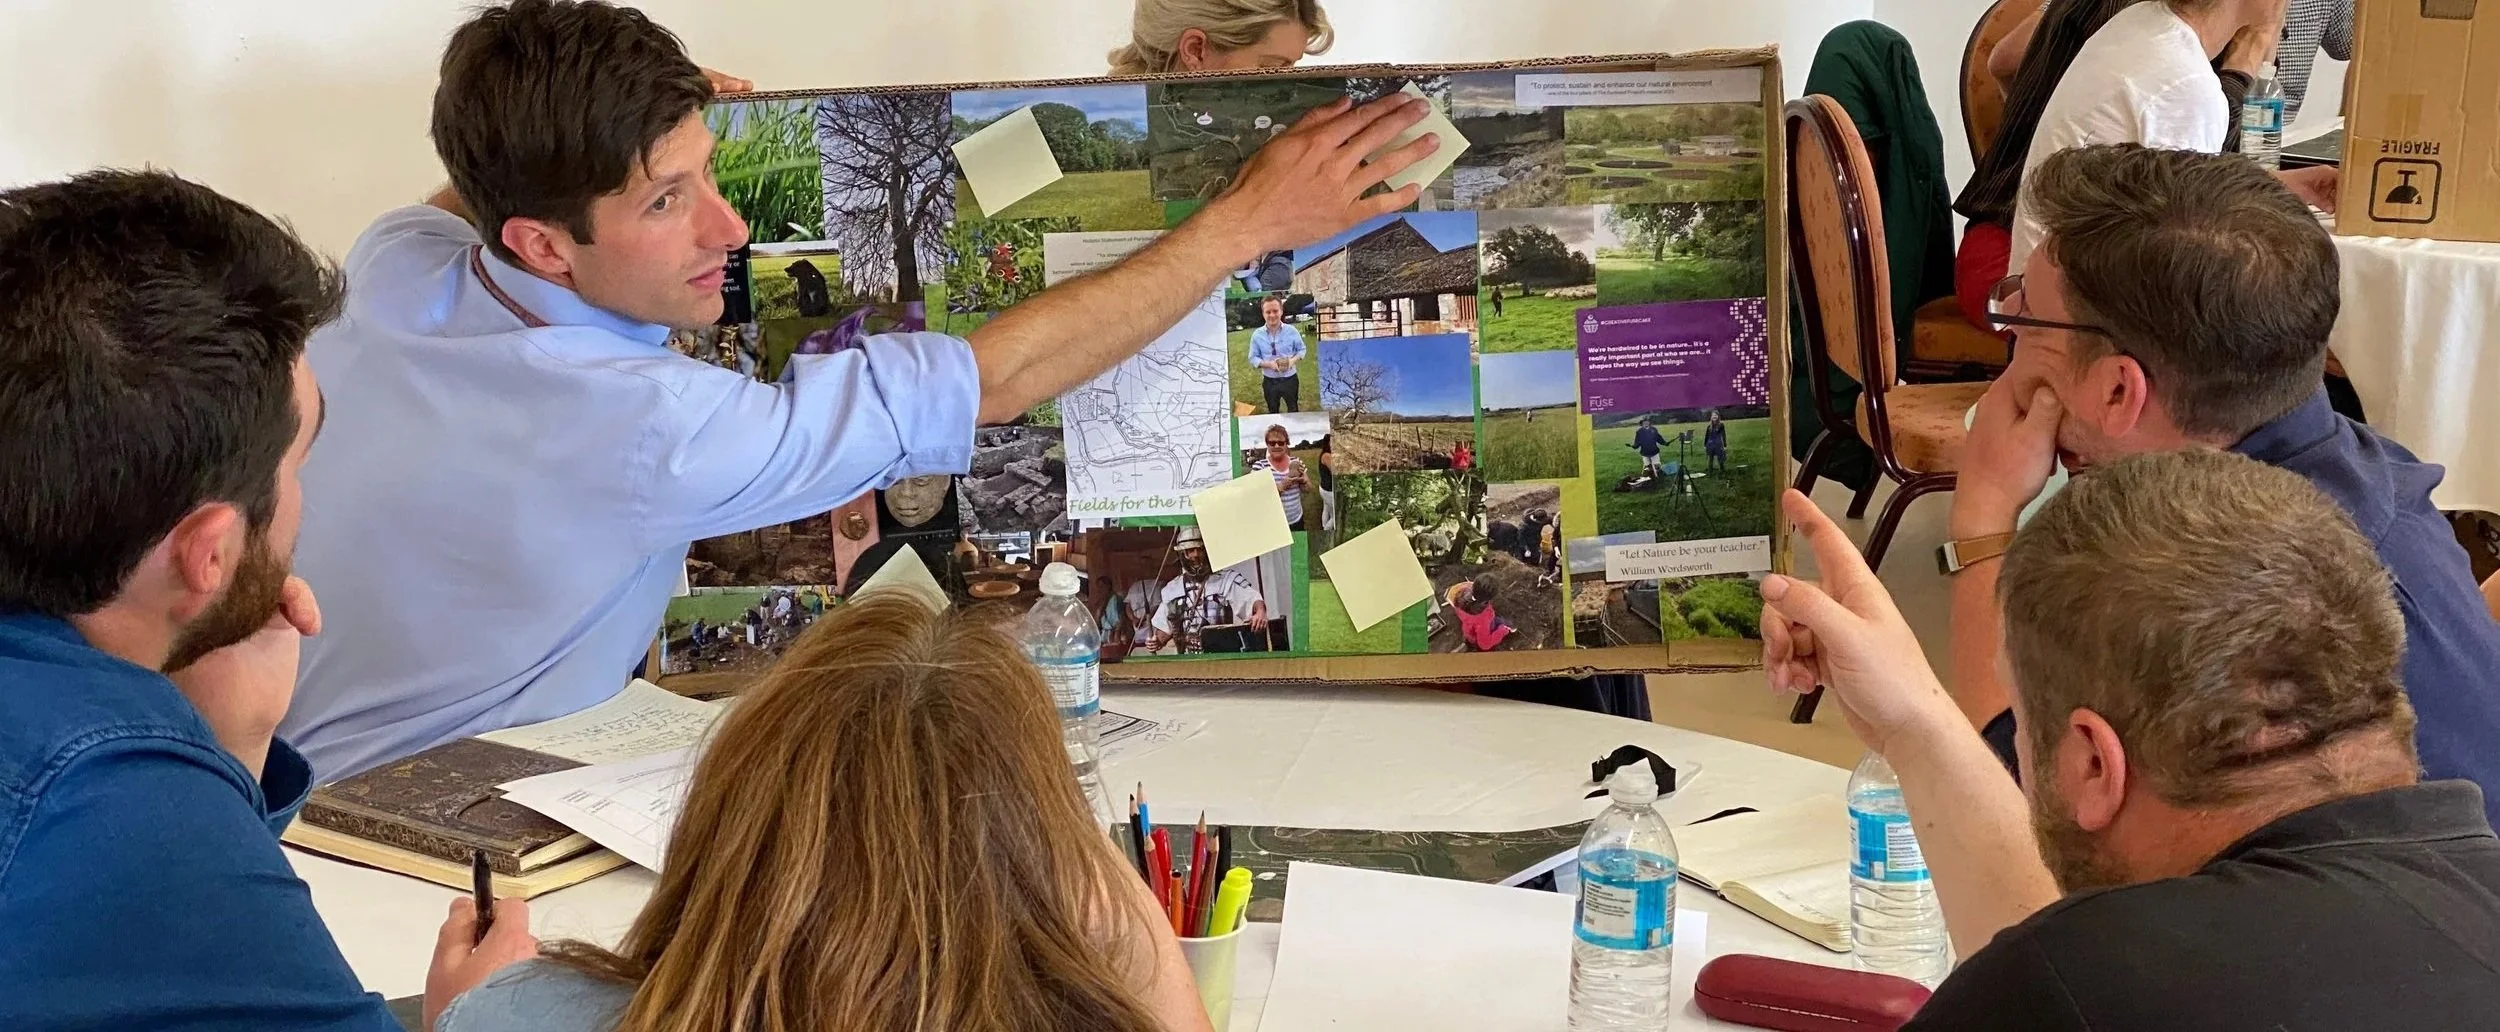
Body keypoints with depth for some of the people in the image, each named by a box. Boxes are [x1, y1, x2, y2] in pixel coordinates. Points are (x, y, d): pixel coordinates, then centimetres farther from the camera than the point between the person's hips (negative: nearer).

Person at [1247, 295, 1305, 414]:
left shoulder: (1292, 331, -11)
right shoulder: (1257, 334, -10)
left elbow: (1301, 350, 1)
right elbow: (1253, 358, -5)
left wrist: (1293, 360, -21)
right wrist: (1269, 364, -23)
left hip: (1290, 379, -1)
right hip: (1269, 381, 1)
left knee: (1293, 410, 17)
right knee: (1273, 412, 20)